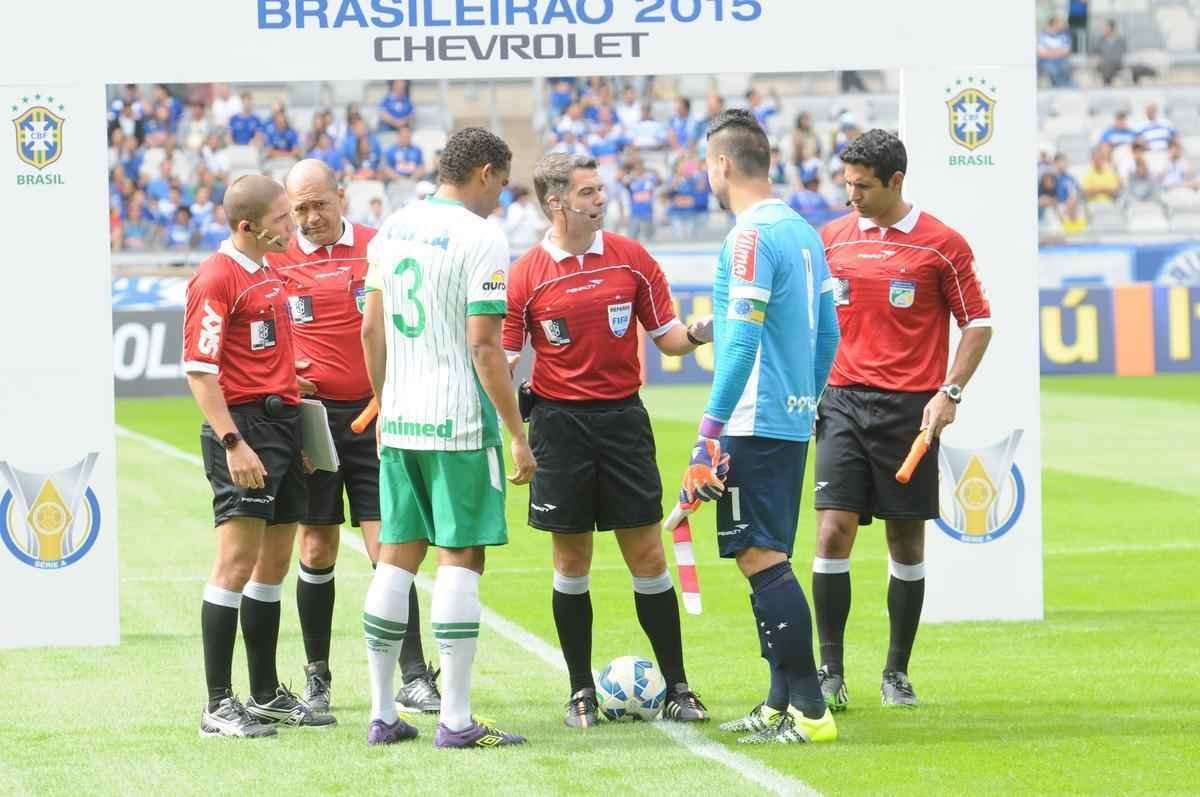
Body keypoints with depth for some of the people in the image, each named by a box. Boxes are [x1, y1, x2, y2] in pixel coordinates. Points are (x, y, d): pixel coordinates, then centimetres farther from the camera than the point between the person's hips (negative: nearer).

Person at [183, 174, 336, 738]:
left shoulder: (267, 274, 18)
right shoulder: (217, 278, -11)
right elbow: (199, 369, -16)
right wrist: (232, 442, -22)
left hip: (282, 422, 9)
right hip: (242, 425, -9)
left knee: (273, 564, 12)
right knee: (237, 561, -11)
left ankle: (266, 694, 20)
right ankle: (218, 707, -11)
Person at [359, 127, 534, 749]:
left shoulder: (392, 229, 10)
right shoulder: (479, 237, -11)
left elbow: (371, 330, 15)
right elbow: (484, 345, -16)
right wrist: (518, 434, -11)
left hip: (398, 421, 7)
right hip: (459, 422, -7)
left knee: (395, 558, 10)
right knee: (460, 560, -3)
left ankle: (382, 714, 12)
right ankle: (455, 721, -5)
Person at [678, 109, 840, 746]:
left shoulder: (750, 238, -14)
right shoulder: (804, 233, 14)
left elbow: (742, 342, -20)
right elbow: (827, 333, 19)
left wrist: (710, 435, -20)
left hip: (754, 424, -9)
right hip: (794, 421, 9)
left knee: (762, 560, -9)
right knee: (767, 561, 16)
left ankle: (808, 711, -13)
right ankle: (782, 704, 19)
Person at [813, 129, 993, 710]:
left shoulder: (941, 245, -2)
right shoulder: (831, 239, 7)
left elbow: (978, 324, 2)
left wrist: (949, 392, -8)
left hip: (910, 409, -2)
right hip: (843, 402, 2)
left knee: (906, 543, 4)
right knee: (833, 531, -10)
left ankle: (897, 673, 15)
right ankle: (830, 673, -5)